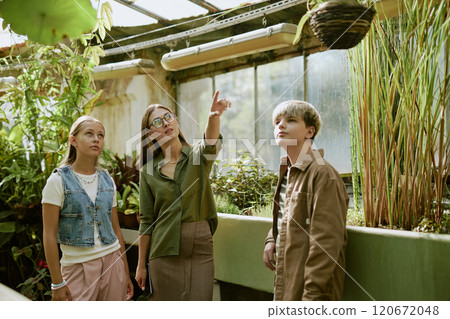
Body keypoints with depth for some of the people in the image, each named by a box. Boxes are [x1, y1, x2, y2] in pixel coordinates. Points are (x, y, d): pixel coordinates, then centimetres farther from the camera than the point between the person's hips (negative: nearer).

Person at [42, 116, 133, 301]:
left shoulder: (107, 180, 8)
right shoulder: (59, 181, -6)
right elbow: (49, 235, -8)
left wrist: (126, 273, 13)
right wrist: (57, 283, -10)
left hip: (113, 262, 4)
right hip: (77, 266, -4)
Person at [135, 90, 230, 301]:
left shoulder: (198, 155, 0)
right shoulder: (148, 172, 3)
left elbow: (210, 143, -25)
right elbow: (146, 221, 5)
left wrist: (215, 116, -46)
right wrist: (141, 265, 6)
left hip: (200, 247, 0)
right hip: (164, 250, 1)